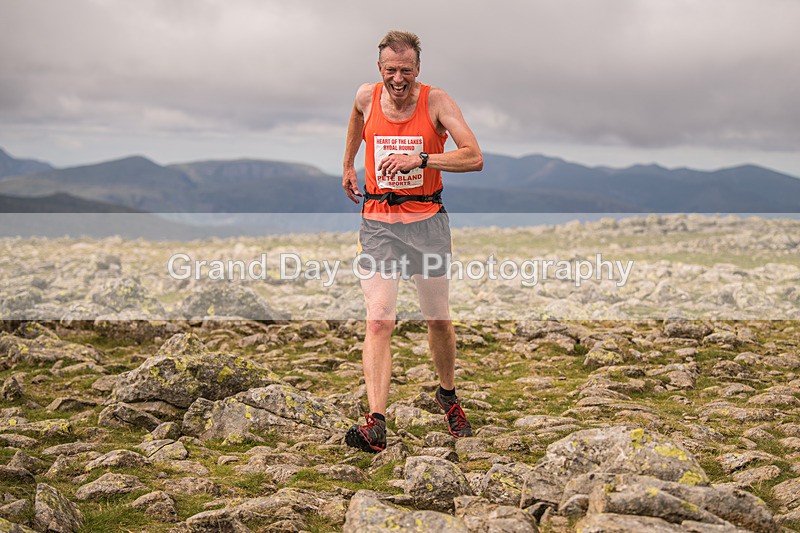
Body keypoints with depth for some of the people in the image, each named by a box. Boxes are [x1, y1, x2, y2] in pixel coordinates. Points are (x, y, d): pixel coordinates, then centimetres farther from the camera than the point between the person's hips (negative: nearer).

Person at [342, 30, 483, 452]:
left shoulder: (436, 101, -9)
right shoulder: (367, 96, 0)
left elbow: (474, 158, -19)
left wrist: (419, 158, -28)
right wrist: (348, 164, 34)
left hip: (427, 221, -1)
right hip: (378, 223, 1)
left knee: (438, 320, 11)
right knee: (378, 322, -12)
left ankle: (447, 395, 37)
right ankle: (376, 424, -18)